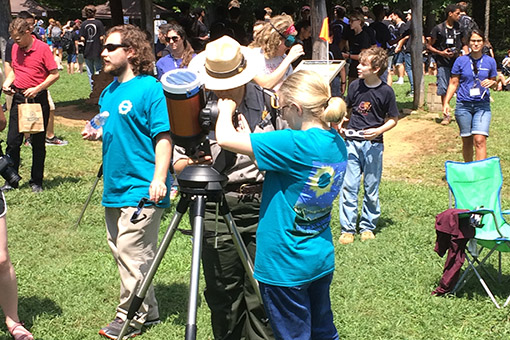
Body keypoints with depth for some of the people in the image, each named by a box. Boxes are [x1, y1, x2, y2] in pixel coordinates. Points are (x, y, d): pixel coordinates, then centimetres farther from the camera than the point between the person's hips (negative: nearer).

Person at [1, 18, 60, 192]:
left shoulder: (42, 48, -10)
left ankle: (36, 181, 15)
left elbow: (55, 74, -9)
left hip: (38, 99, -4)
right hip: (18, 98, 5)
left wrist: (37, 89, -18)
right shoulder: (15, 48, 7)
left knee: (38, 142, 5)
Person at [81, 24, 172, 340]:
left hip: (142, 188, -9)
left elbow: (163, 136, -15)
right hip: (115, 187, 9)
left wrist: (159, 178, -23)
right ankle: (148, 311, 25)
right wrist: (97, 133, 4)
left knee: (131, 254, -5)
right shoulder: (109, 91, 14)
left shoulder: (150, 88, -11)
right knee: (121, 252, 14)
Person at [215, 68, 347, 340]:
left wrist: (226, 108, -6)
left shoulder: (296, 144, -25)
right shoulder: (337, 144, 2)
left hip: (285, 267, -8)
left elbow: (226, 138, -25)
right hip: (322, 259, 8)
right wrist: (251, 138, 6)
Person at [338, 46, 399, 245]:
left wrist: (378, 131, -15)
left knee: (371, 188, 7)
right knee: (348, 186, 0)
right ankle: (347, 229, 8)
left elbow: (393, 119, 1)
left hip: (373, 144, -2)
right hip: (352, 142, 2)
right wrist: (341, 124, 1)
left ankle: (367, 227, 21)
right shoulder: (355, 86, 3)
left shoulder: (386, 91, -6)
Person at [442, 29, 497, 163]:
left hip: (482, 105, 0)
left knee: (480, 140, -14)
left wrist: (491, 83, -10)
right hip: (463, 105, 0)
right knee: (467, 141, 6)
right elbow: (453, 83, 7)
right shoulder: (461, 61, 2)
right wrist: (446, 103, -1)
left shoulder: (490, 61, 5)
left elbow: (494, 82, 15)